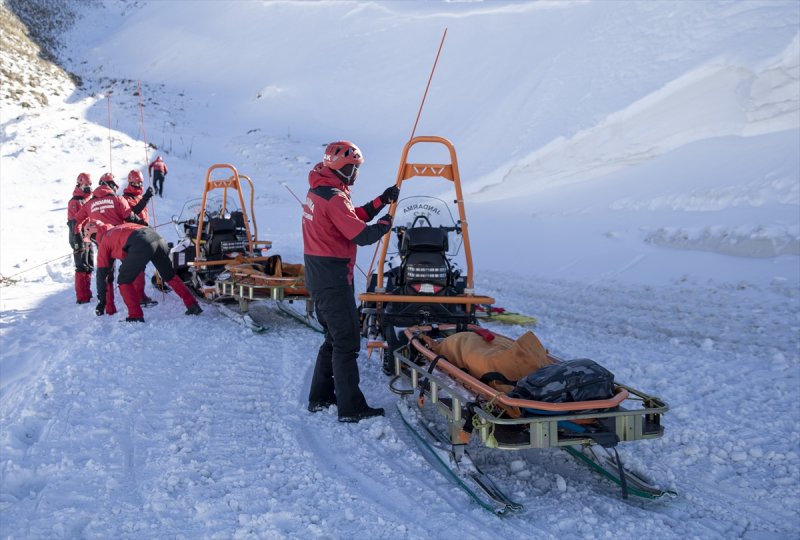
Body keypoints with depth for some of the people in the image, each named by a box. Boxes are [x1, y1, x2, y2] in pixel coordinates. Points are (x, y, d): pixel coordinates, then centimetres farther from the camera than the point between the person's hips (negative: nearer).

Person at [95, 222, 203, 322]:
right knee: (170, 276, 23)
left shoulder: (104, 243, 25)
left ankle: (135, 316, 4)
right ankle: (193, 306, 26)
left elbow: (101, 272, 26)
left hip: (140, 246, -6)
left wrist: (101, 300, 31)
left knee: (124, 281, 11)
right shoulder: (119, 230, 41)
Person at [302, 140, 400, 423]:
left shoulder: (317, 191, 12)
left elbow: (354, 216, 17)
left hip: (318, 277, 10)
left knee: (334, 338, 19)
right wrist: (384, 224, -4)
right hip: (333, 280, -10)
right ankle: (351, 408, 0)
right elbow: (361, 235, -22)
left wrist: (381, 201, 11)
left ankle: (320, 398, 27)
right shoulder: (334, 198, -19)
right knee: (347, 342, -4)